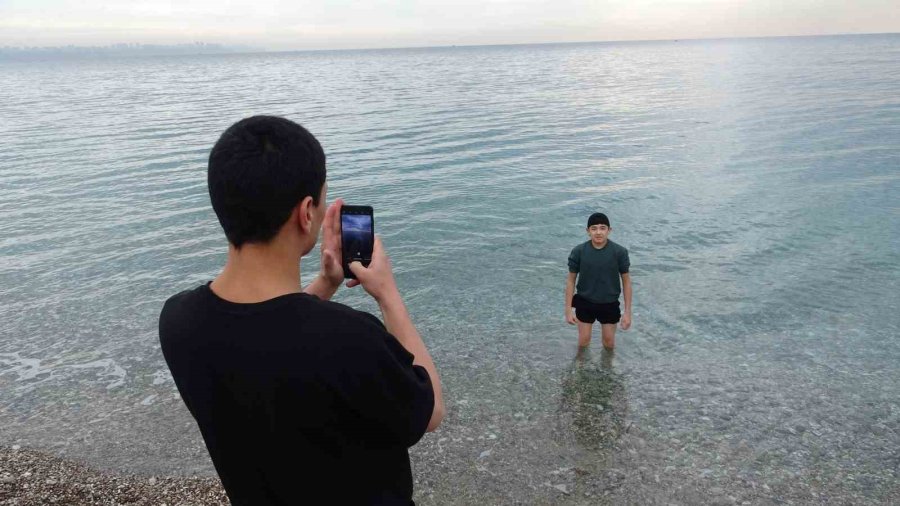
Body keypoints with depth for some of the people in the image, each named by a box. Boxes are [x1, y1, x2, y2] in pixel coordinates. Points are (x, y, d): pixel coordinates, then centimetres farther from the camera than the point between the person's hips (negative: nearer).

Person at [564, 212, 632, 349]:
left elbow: (626, 281, -7)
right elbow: (571, 280, -6)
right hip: (584, 303, 0)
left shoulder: (619, 252, -16)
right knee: (584, 340, 12)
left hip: (610, 304, 0)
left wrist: (627, 311, -6)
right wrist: (568, 310, -7)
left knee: (609, 341, 16)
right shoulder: (578, 251, -16)